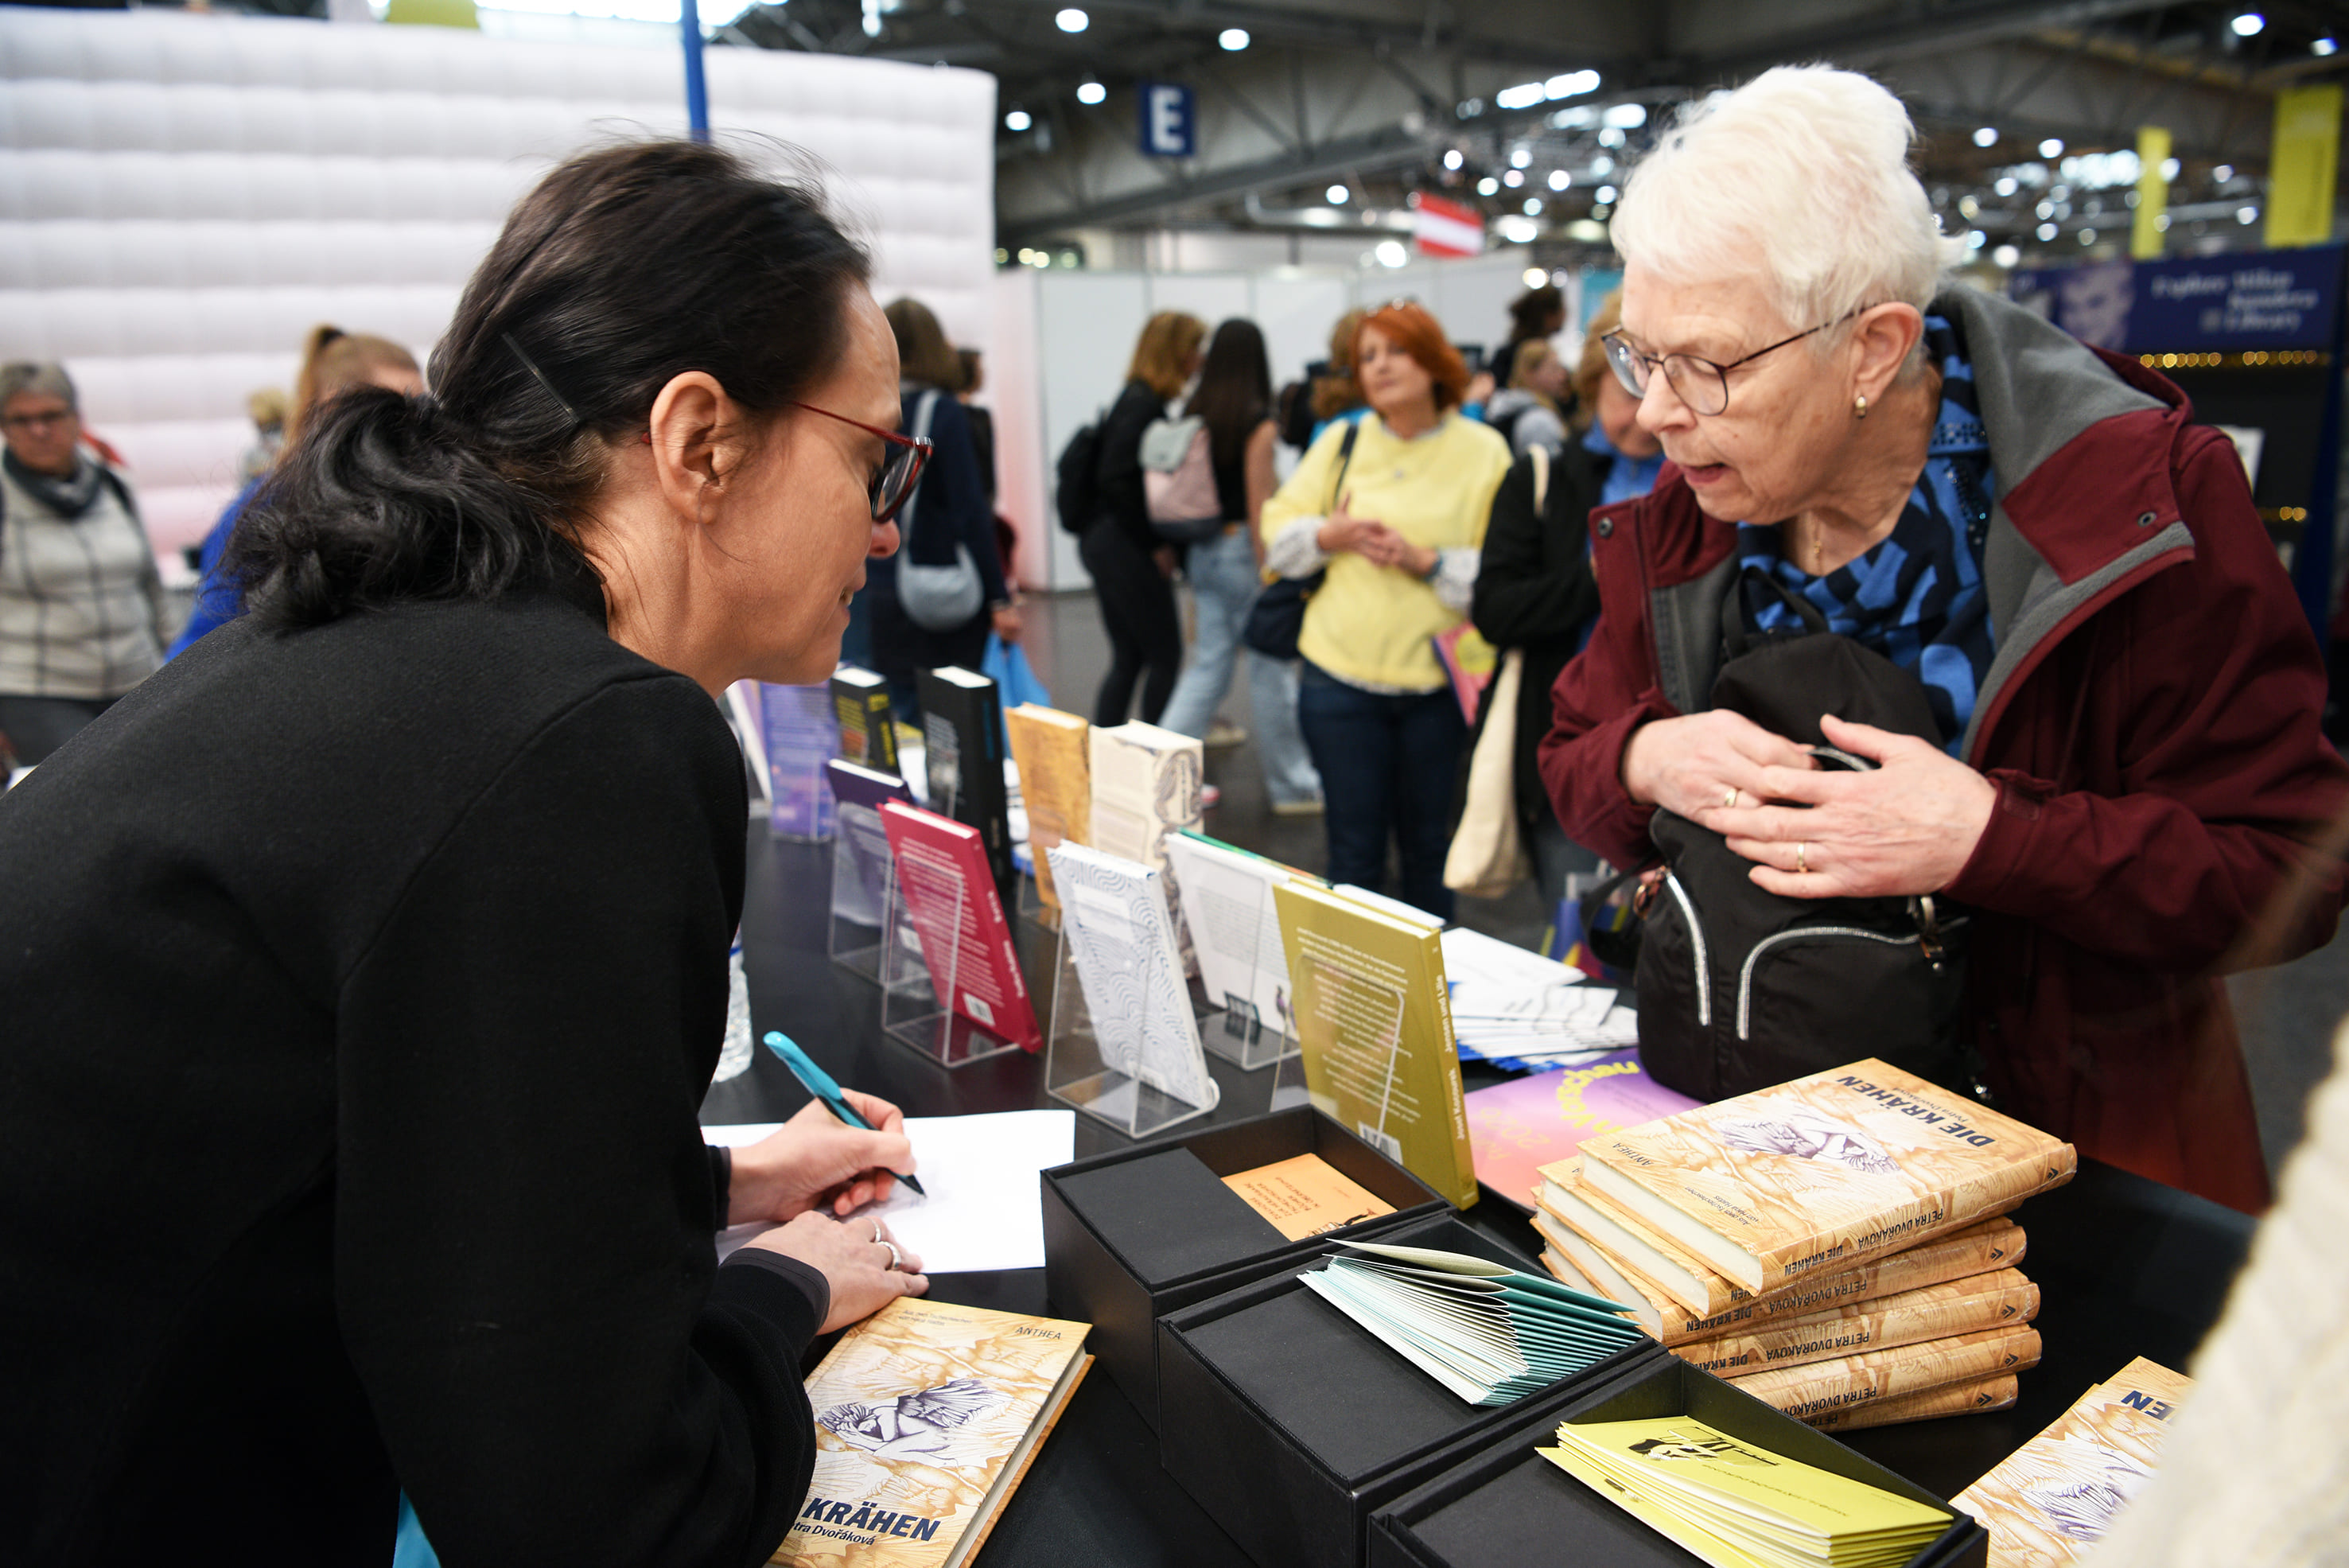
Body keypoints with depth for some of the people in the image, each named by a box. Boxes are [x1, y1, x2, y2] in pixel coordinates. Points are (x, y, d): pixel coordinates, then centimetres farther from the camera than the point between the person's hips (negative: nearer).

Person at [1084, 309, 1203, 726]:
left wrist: (1157, 542, 9)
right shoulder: (1144, 406, -15)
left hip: (1107, 545, 9)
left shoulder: (1136, 400, 14)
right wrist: (1156, 546, -15)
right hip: (1125, 548, -9)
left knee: (1128, 659, 13)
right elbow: (1119, 482, -23)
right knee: (1165, 656, 0)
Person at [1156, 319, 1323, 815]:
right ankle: (1293, 786, 15)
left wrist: (1186, 558, 16)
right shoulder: (1258, 423, -12)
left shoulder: (1193, 415, 6)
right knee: (1271, 670, 4)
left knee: (1208, 663, 11)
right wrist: (1269, 578, -13)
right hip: (1242, 549, -6)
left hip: (1203, 551, 6)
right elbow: (1259, 504, -15)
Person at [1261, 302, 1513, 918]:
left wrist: (1424, 562, -20)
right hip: (1341, 679, 1)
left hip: (1438, 682, -1)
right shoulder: (1340, 443, 8)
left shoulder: (1484, 451, -1)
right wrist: (1331, 536, -10)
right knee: (1353, 849, 8)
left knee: (1430, 846, 12)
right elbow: (1278, 533, 9)